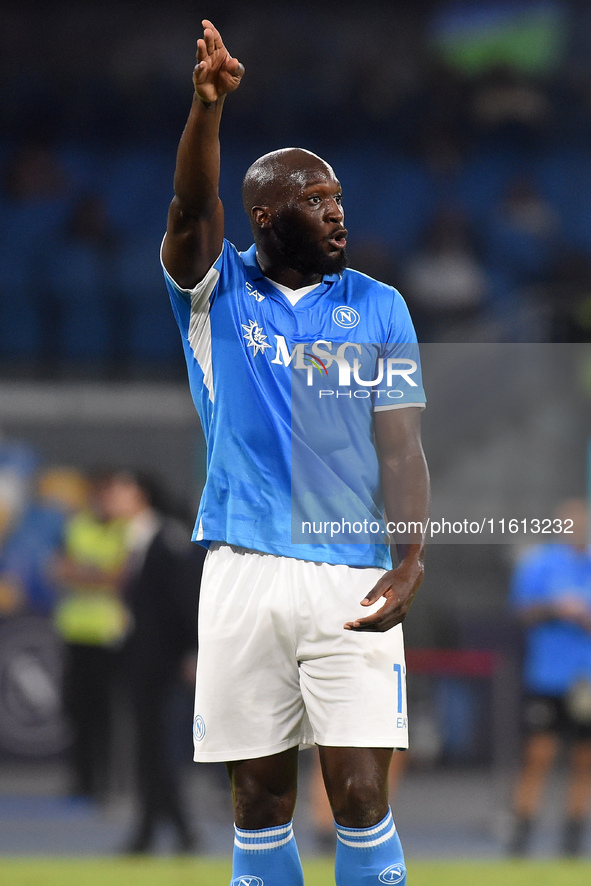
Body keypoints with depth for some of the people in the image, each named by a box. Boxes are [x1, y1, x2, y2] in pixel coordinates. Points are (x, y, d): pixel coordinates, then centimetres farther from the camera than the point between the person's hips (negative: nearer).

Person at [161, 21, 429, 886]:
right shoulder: (218, 290, 6)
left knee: (362, 795, -6)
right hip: (244, 575, 0)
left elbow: (401, 445, 3)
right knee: (260, 795, 5)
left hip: (353, 580, 0)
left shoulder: (379, 309, 8)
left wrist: (411, 559, -13)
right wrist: (207, 107, -33)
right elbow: (192, 212, -14)